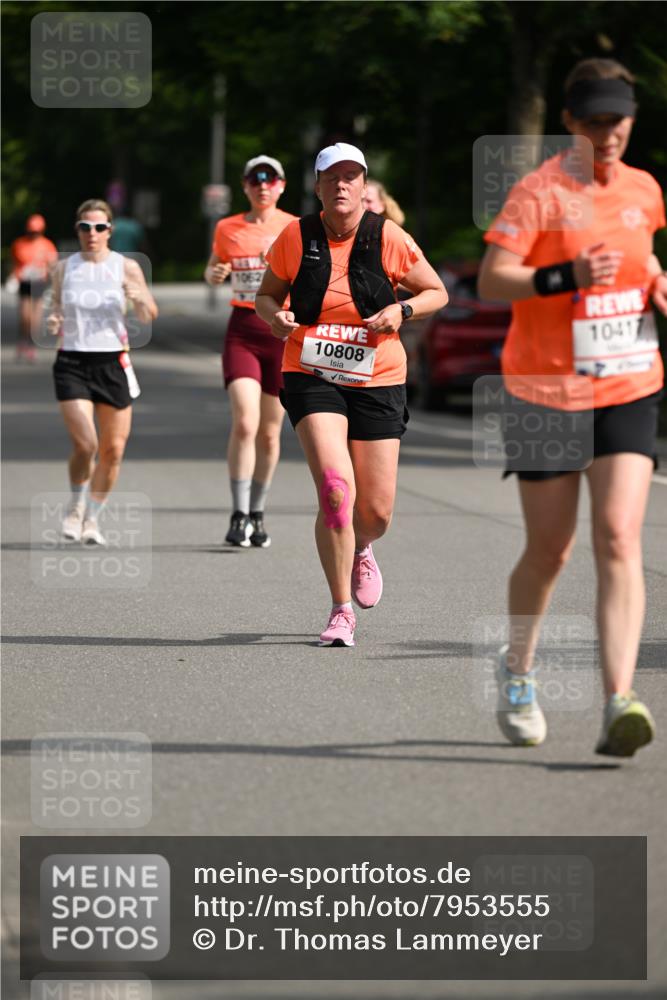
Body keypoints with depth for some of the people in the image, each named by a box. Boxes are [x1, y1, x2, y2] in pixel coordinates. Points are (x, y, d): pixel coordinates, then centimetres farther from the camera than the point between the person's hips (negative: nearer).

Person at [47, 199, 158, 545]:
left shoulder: (126, 267, 2)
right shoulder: (64, 268, 5)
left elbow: (148, 317, 5)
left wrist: (142, 300, -17)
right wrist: (52, 324, -7)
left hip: (113, 363, 1)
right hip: (72, 363, -1)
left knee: (113, 449, 1)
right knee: (85, 444, -13)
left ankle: (92, 518, 19)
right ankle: (76, 508, 13)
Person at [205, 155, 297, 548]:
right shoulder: (227, 229, 6)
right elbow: (213, 270, 21)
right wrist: (214, 274, -2)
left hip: (284, 331, 0)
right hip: (243, 332, 0)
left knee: (270, 431, 7)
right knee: (245, 423, -17)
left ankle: (257, 516, 22)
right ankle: (239, 516, -13)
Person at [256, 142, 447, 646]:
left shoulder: (389, 239, -4)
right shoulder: (296, 237, -3)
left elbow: (437, 293, 6)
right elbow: (266, 296, 11)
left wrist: (401, 310, -13)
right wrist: (276, 316, -12)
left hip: (377, 380, 1)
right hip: (312, 376, -1)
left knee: (376, 512, 3)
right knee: (335, 488, -21)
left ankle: (360, 551, 42)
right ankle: (342, 610, -9)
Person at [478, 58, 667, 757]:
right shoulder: (538, 193, -9)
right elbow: (490, 282, -17)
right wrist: (568, 277, -30)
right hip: (546, 391, -3)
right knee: (548, 549, 8)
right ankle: (517, 675, 35)